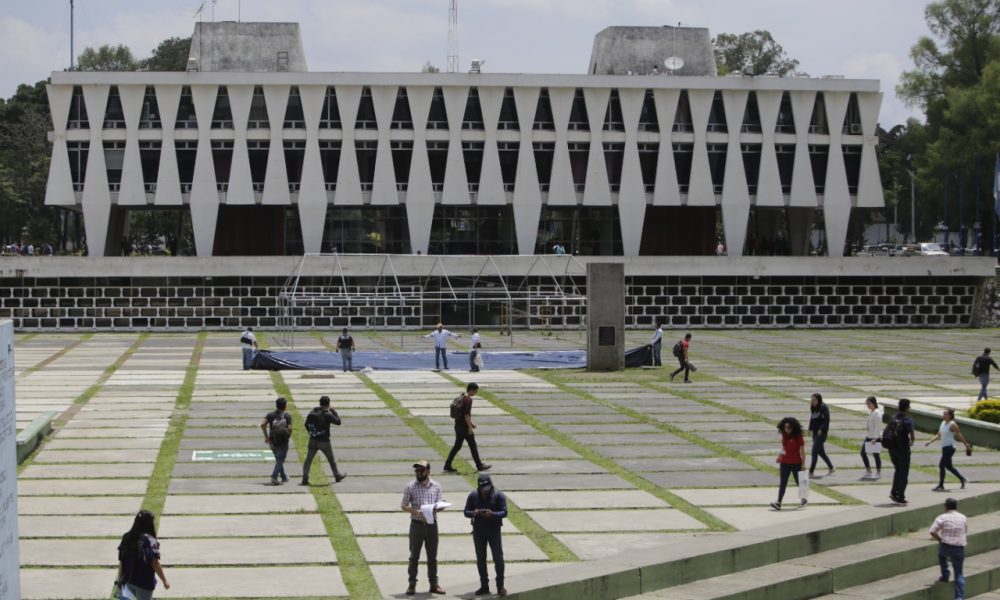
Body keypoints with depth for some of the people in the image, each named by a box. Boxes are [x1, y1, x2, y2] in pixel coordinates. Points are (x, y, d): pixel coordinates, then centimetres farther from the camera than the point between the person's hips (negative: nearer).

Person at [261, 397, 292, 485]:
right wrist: (289, 435, 5)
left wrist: (266, 436, 1)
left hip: (273, 441, 4)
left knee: (279, 459, 20)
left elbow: (262, 424, -8)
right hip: (283, 441, -4)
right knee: (280, 460, -3)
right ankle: (274, 477, -20)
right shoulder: (287, 416, -4)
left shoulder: (270, 415, 5)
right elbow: (289, 428, -15)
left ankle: (283, 477, 30)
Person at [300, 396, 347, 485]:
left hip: (313, 441, 4)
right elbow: (338, 422, -6)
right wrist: (334, 412, 4)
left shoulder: (312, 412, 1)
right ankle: (338, 475, 31)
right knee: (331, 460, 15)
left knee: (308, 460, 4)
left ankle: (305, 479, -4)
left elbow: (306, 425, 8)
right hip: (324, 441, -4)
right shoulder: (327, 414, -16)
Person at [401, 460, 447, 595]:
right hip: (416, 524, -2)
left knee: (432, 556, 8)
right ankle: (412, 584, 8)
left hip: (432, 524, 2)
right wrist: (416, 511, -19)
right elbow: (403, 506, -2)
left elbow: (442, 504, 5)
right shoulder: (411, 487, -2)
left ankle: (434, 584, 16)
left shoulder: (436, 486, 4)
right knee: (414, 556, 3)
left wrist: (436, 509, -18)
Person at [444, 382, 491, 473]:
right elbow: (467, 414, -22)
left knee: (457, 446, 12)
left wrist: (470, 423, 24)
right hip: (464, 427, -9)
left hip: (458, 425, 9)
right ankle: (479, 466, 14)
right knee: (473, 446, 4)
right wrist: (470, 427, -18)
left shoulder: (461, 398, 11)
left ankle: (447, 466, 9)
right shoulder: (468, 400, -18)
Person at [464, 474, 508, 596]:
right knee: (480, 560, 7)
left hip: (494, 531, -3)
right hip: (478, 532, 3)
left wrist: (493, 514, -31)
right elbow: (466, 512, 1)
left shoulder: (498, 495, -7)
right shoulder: (473, 496, 0)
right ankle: (484, 586, 16)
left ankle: (500, 586, 3)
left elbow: (504, 512, -11)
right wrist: (474, 513, -23)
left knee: (498, 559, -5)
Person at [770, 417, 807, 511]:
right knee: (782, 483, -3)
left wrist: (803, 463, -12)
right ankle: (778, 503, -9)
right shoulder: (784, 435, 3)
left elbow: (802, 451, -10)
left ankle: (803, 499, 34)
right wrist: (779, 457, 8)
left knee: (799, 482, 12)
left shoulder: (798, 437, -12)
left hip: (796, 463, -4)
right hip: (785, 463, 4)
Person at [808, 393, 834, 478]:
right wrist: (810, 429, 5)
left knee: (815, 451, -11)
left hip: (822, 432, -8)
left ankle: (811, 471, -9)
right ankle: (831, 468, 28)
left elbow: (826, 420, -16)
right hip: (815, 432, 8)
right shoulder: (813, 408, 10)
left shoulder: (824, 408, -12)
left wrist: (821, 429, -23)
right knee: (820, 451, 14)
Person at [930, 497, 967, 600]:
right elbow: (965, 533, 15)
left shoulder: (942, 517, -5)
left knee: (941, 553, 36)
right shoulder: (963, 518, 5)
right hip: (959, 549, 2)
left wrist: (941, 540, 4)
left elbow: (932, 532, -10)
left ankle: (945, 576, 33)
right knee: (959, 574, 10)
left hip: (946, 546, -2)